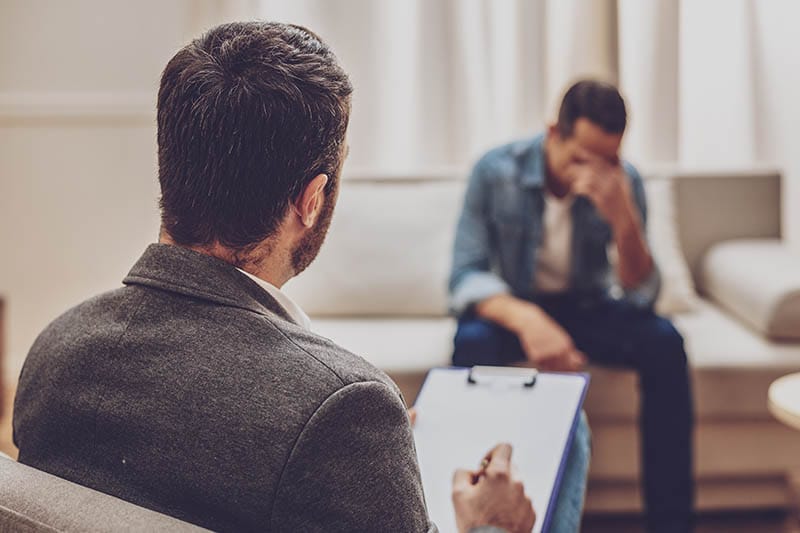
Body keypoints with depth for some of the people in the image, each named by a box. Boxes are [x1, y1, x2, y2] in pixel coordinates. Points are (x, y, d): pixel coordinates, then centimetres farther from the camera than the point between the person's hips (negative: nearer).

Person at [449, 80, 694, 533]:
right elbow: (466, 277, -21)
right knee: (473, 342, -35)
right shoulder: (496, 172, -18)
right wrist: (526, 319, -41)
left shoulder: (623, 182, -13)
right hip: (512, 306, -1)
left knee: (663, 341, -27)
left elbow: (640, 296, -16)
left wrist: (624, 219, -34)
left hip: (588, 307, 2)